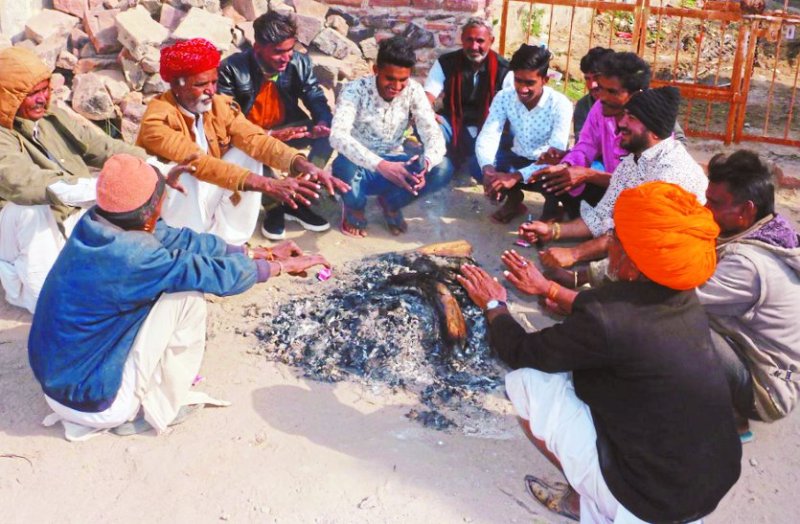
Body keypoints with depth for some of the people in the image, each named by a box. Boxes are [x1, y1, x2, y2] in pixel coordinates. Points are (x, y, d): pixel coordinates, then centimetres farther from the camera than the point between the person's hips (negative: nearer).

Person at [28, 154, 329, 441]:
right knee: (188, 296, -12)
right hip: (93, 405, -8)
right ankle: (158, 408, 5)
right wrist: (279, 266, -5)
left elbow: (178, 239, 1)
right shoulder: (131, 257, -29)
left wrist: (253, 253, 4)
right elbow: (219, 275, -21)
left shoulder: (97, 224, -7)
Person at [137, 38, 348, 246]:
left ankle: (227, 238, -8)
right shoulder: (158, 121, -25)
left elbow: (254, 139, -18)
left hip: (207, 198, 6)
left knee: (247, 153, -11)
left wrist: (303, 164, -36)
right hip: (170, 210, -6)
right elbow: (199, 163, -37)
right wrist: (266, 184, -46)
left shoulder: (219, 104, -7)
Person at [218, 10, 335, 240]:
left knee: (329, 132, -18)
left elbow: (317, 100, -4)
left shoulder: (301, 63, -9)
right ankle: (273, 207, -14)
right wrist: (269, 135, -37)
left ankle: (297, 201, -11)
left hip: (287, 129, 4)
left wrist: (322, 124, -31)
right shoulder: (231, 68, -20)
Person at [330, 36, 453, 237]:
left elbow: (434, 135, -15)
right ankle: (354, 207, -2)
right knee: (344, 166, -39)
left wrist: (426, 162, -40)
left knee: (443, 168, -22)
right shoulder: (355, 90, -20)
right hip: (361, 167, -3)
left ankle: (391, 203, 5)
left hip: (392, 164, 3)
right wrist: (380, 165, -50)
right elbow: (338, 136, -36)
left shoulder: (414, 91, -9)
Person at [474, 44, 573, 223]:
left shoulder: (560, 104, -24)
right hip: (518, 160, 4)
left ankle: (551, 209, -2)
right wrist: (488, 168, -44)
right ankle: (514, 198, 3)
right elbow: (487, 136, -21)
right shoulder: (504, 97, -13)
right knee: (477, 163, -24)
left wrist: (516, 176, -47)